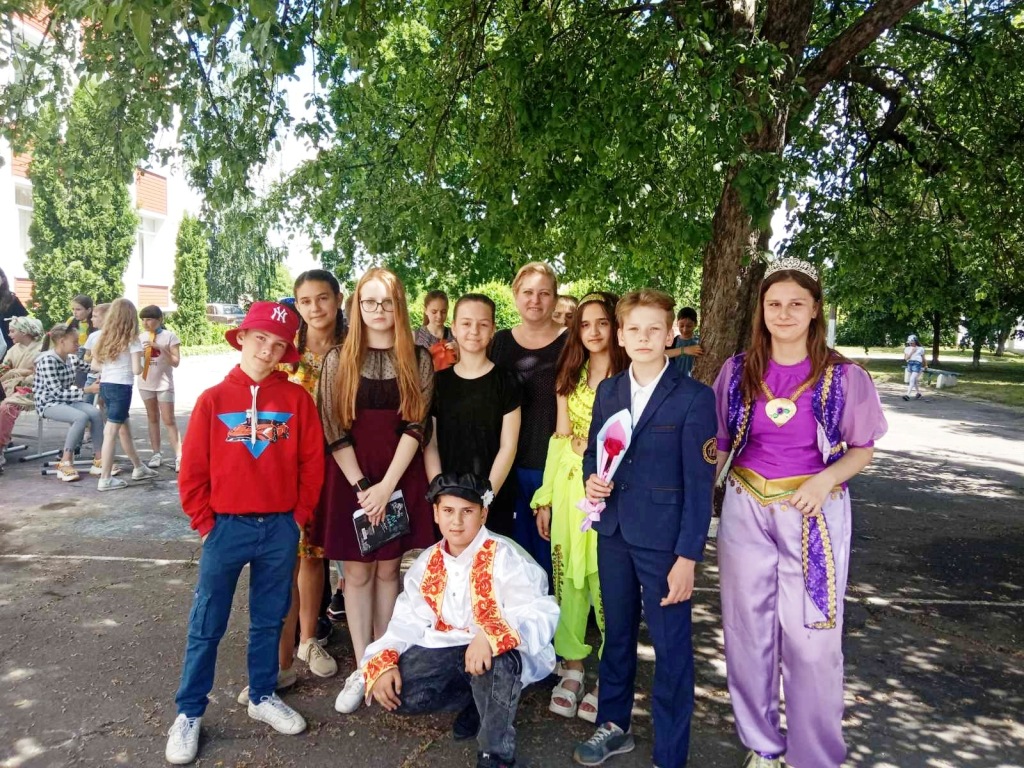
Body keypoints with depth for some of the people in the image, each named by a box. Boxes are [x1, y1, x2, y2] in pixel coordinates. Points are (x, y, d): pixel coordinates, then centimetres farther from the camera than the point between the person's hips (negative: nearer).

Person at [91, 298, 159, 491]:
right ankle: (105, 479, 0)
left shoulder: (105, 337, 8)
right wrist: (141, 365, 6)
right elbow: (136, 369, -14)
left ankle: (139, 468, 33)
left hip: (105, 385, 7)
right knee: (111, 433, -5)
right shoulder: (132, 340, -9)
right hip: (121, 387, -7)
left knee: (124, 428, 19)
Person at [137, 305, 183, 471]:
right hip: (146, 383, 4)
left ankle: (178, 456, -6)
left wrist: (160, 348, -22)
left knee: (169, 420, -6)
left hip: (164, 384, -4)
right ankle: (156, 454, 18)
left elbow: (176, 362, -12)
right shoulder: (141, 337, 5)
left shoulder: (170, 336, -8)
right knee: (152, 418, 11)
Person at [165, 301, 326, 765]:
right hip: (226, 527, -1)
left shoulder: (297, 398, -3)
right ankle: (189, 711, 25)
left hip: (280, 528, 1)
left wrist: (300, 514, -1)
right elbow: (192, 469, -2)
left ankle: (262, 697, 34)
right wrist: (205, 522, -3)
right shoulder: (213, 399, -4)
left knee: (269, 620, 16)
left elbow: (312, 462, 0)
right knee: (207, 625, 9)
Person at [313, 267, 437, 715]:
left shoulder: (418, 359, 1)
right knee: (357, 572, 6)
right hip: (350, 477, 0)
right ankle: (361, 669, 17)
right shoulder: (338, 358, 1)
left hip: (400, 476, 0)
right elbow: (333, 428, -3)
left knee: (387, 570, 9)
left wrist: (387, 485, -13)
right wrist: (361, 486, -11)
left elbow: (415, 426, -5)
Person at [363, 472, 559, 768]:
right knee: (395, 690, -16)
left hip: (498, 655, -5)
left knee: (496, 660, -38)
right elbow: (408, 621, 1)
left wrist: (491, 637, -41)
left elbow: (539, 615, -24)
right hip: (444, 651, 6)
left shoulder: (505, 557, -13)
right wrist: (382, 662, -18)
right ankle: (478, 701, 8)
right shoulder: (427, 562, 5)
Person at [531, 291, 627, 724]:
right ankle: (572, 668, 25)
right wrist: (545, 498, 10)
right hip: (568, 487, 5)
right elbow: (560, 439, 12)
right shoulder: (570, 377, 12)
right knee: (568, 577, 9)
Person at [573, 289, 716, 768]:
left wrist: (688, 557, -14)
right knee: (616, 634, 20)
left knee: (671, 648, 6)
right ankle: (614, 725, 39)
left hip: (663, 540, -5)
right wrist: (591, 479, -7)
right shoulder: (607, 391, 7)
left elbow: (699, 484, -11)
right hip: (613, 532, 5)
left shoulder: (694, 398, -9)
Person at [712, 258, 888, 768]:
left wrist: (827, 478, -16)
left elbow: (862, 449, 2)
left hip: (815, 513, -2)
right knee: (748, 630, 11)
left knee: (812, 637, 4)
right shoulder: (738, 371, 0)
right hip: (746, 510, 2)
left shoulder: (843, 376, -6)